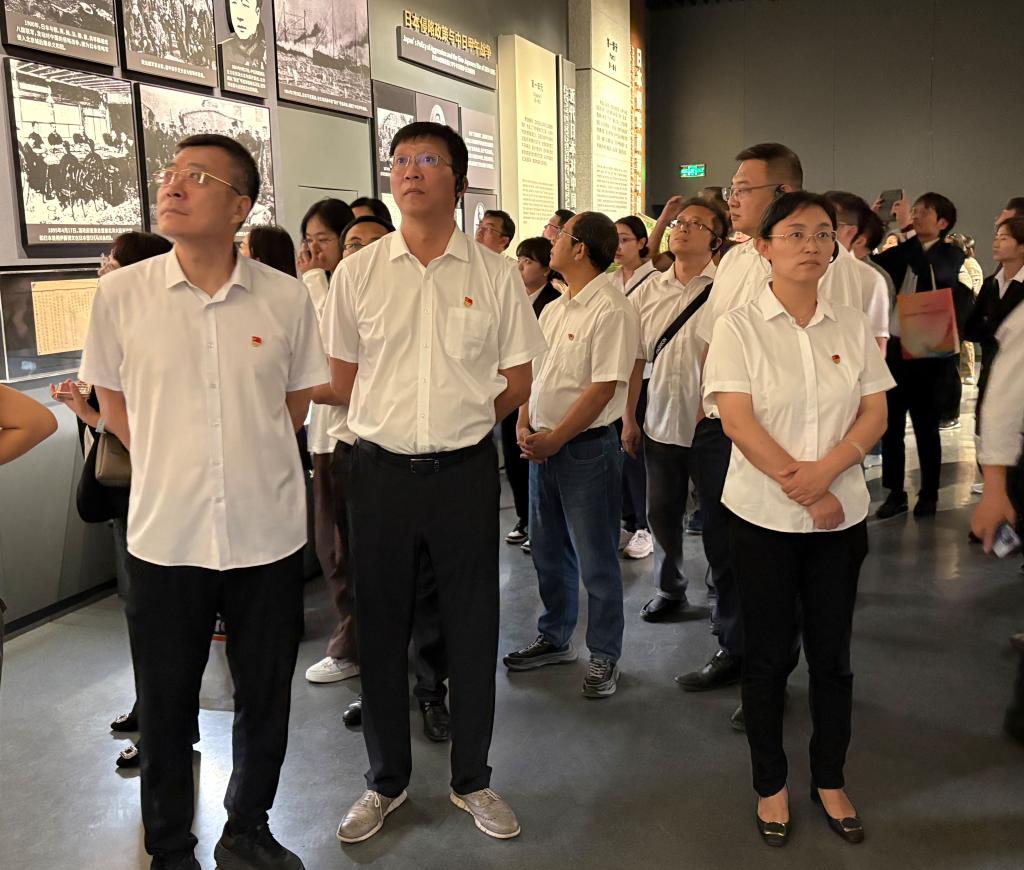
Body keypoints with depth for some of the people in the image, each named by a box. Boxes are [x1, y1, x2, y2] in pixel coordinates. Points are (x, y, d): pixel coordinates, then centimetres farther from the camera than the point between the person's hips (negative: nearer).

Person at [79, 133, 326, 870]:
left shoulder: (287, 298, -5)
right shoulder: (121, 293, -4)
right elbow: (112, 401, 9)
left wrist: (252, 459, 9)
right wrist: (168, 464, 7)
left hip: (268, 532, 1)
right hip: (165, 533, 0)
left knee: (267, 698, 14)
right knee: (165, 705, 11)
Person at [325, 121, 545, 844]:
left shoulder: (495, 275, 0)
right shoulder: (356, 274, 2)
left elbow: (517, 383, 6)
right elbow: (342, 380, 8)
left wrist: (457, 425, 4)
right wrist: (399, 422, 6)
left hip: (466, 471, 0)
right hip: (381, 471, 1)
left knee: (473, 628, 9)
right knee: (382, 629, 11)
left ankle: (472, 778, 29)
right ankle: (387, 781, 30)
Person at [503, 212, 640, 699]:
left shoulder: (611, 310, -14)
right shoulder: (553, 310, 12)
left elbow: (603, 387, -19)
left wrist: (555, 439, -17)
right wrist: (524, 426, 0)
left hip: (587, 446, -8)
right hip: (542, 446, 8)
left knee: (596, 562, 3)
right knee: (549, 553, 18)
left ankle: (604, 656, 17)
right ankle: (554, 639, 34)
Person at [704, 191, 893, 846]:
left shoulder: (853, 327, 5)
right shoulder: (739, 328, -5)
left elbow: (876, 415, 1)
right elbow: (738, 422, -13)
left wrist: (825, 471, -16)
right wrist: (803, 493, -16)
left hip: (842, 513, 3)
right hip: (765, 515, -3)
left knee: (832, 652, 11)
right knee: (771, 653, 8)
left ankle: (831, 780, 30)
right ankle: (772, 784, 26)